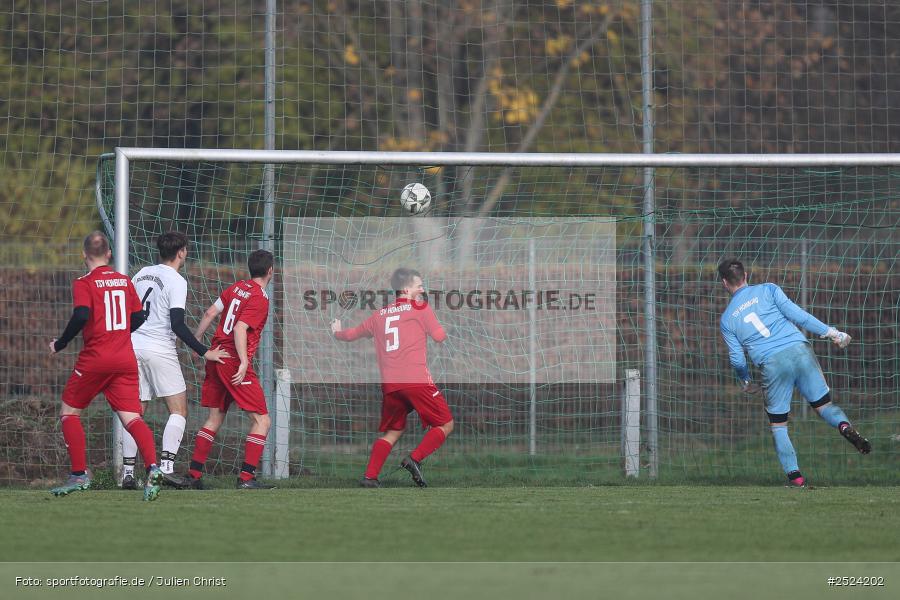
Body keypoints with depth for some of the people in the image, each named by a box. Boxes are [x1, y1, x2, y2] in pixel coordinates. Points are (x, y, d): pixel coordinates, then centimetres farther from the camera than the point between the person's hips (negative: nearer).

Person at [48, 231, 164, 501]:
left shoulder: (84, 283, -5)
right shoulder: (124, 281, 12)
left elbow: (81, 316, -19)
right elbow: (138, 318, 15)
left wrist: (59, 344, -6)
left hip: (95, 359, -4)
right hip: (126, 360, 4)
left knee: (69, 412, 14)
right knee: (131, 417, -3)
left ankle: (80, 475, 8)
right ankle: (152, 467, -27)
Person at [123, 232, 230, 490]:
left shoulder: (142, 274, 11)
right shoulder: (176, 282, -9)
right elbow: (177, 325, -16)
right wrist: (204, 352, -12)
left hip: (133, 346, 6)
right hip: (160, 349, -6)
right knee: (178, 410, 0)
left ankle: (127, 471, 4)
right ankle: (166, 466, -13)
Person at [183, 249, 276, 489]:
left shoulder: (236, 288, 11)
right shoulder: (260, 298, -11)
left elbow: (210, 313, 10)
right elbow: (240, 329, -21)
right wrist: (244, 363, -28)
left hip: (215, 358, 8)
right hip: (234, 360, -8)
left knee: (214, 418, 15)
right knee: (262, 420, -4)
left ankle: (193, 475, 13)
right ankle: (247, 477, -12)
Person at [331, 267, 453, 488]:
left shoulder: (380, 315, 19)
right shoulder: (420, 308, 5)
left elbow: (352, 334, 32)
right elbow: (440, 336, 5)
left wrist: (338, 332, 54)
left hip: (389, 384, 5)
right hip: (416, 379, -5)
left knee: (392, 431, 20)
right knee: (445, 425, 4)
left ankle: (370, 476, 7)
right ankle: (415, 459, -14)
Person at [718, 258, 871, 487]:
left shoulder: (727, 319, 14)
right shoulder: (767, 290, 11)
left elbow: (737, 359, 13)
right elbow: (796, 314, -1)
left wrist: (746, 382, 32)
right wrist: (831, 333, 1)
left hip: (772, 364, 0)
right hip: (799, 350, 1)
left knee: (778, 423, 12)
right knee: (824, 404, 9)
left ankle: (794, 474, 3)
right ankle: (845, 426, -23)